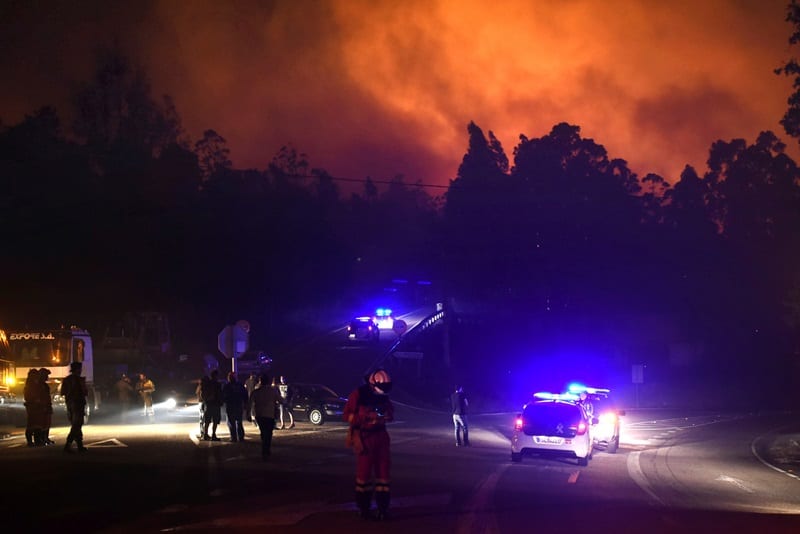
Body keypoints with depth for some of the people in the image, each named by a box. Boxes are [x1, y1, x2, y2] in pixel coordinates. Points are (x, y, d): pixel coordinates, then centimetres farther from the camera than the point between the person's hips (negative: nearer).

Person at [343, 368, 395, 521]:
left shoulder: (384, 395, 4)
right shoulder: (359, 394, -13)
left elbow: (390, 413, 16)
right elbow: (348, 415, -12)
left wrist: (388, 415, -8)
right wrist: (366, 417, -23)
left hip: (380, 435, 5)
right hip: (364, 436, -5)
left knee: (383, 469, 4)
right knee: (364, 470, -1)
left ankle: (383, 507, 9)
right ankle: (363, 507, 9)